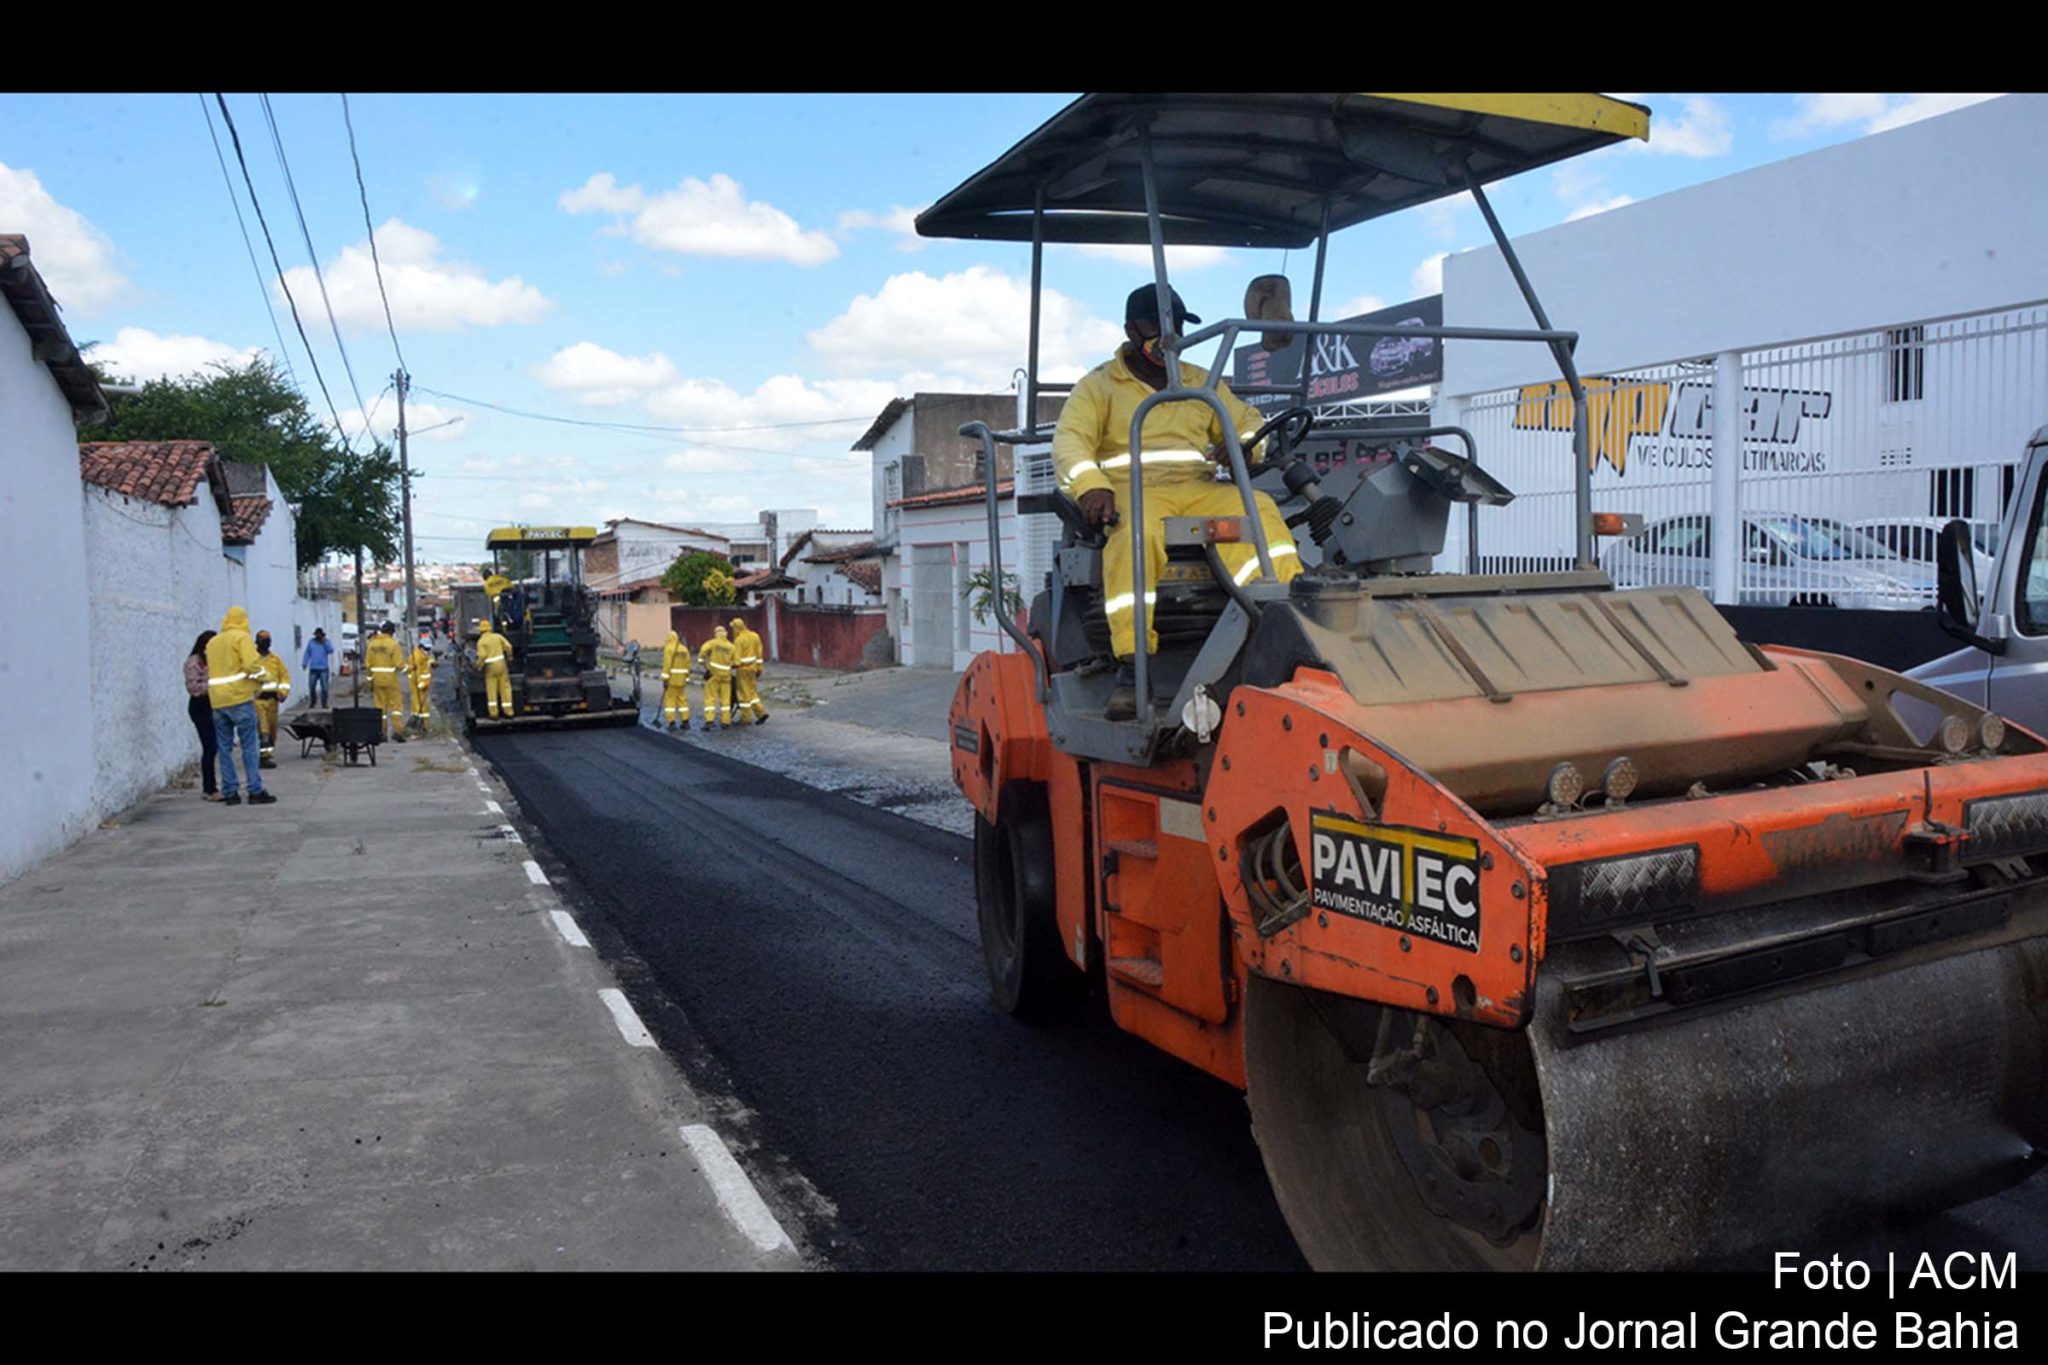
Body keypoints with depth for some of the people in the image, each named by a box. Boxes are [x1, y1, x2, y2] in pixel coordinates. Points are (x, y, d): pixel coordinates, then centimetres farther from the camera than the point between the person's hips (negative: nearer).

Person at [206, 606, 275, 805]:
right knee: (249, 747, -1)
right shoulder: (242, 638, -4)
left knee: (225, 748, 9)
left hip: (217, 700, 6)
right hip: (240, 698, -6)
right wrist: (264, 677, 0)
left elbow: (211, 670, 16)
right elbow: (251, 664, -15)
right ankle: (255, 791, -1)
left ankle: (230, 793, 9)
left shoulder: (212, 642, 16)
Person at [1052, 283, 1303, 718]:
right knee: (1137, 530, -39)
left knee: (1258, 509, -27)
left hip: (1200, 492, 4)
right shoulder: (1098, 386, 13)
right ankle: (1132, 665, -45)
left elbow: (1248, 421, 25)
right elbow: (1069, 442, 0)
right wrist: (1090, 487, -23)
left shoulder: (1202, 384, 26)